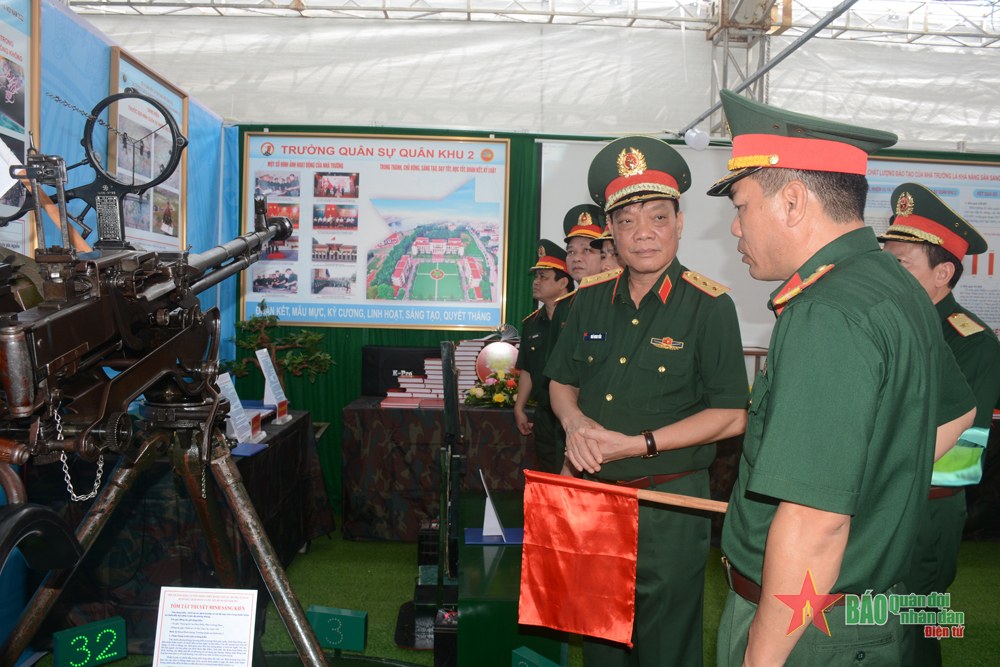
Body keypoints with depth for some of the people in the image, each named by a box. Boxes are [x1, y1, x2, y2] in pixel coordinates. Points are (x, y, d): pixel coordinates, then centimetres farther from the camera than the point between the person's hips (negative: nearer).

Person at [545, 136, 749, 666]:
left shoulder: (709, 306, -11)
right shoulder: (591, 300, 3)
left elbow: (731, 416, -13)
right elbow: (562, 382, 13)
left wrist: (639, 444, -20)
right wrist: (575, 421, -10)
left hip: (669, 505, -4)